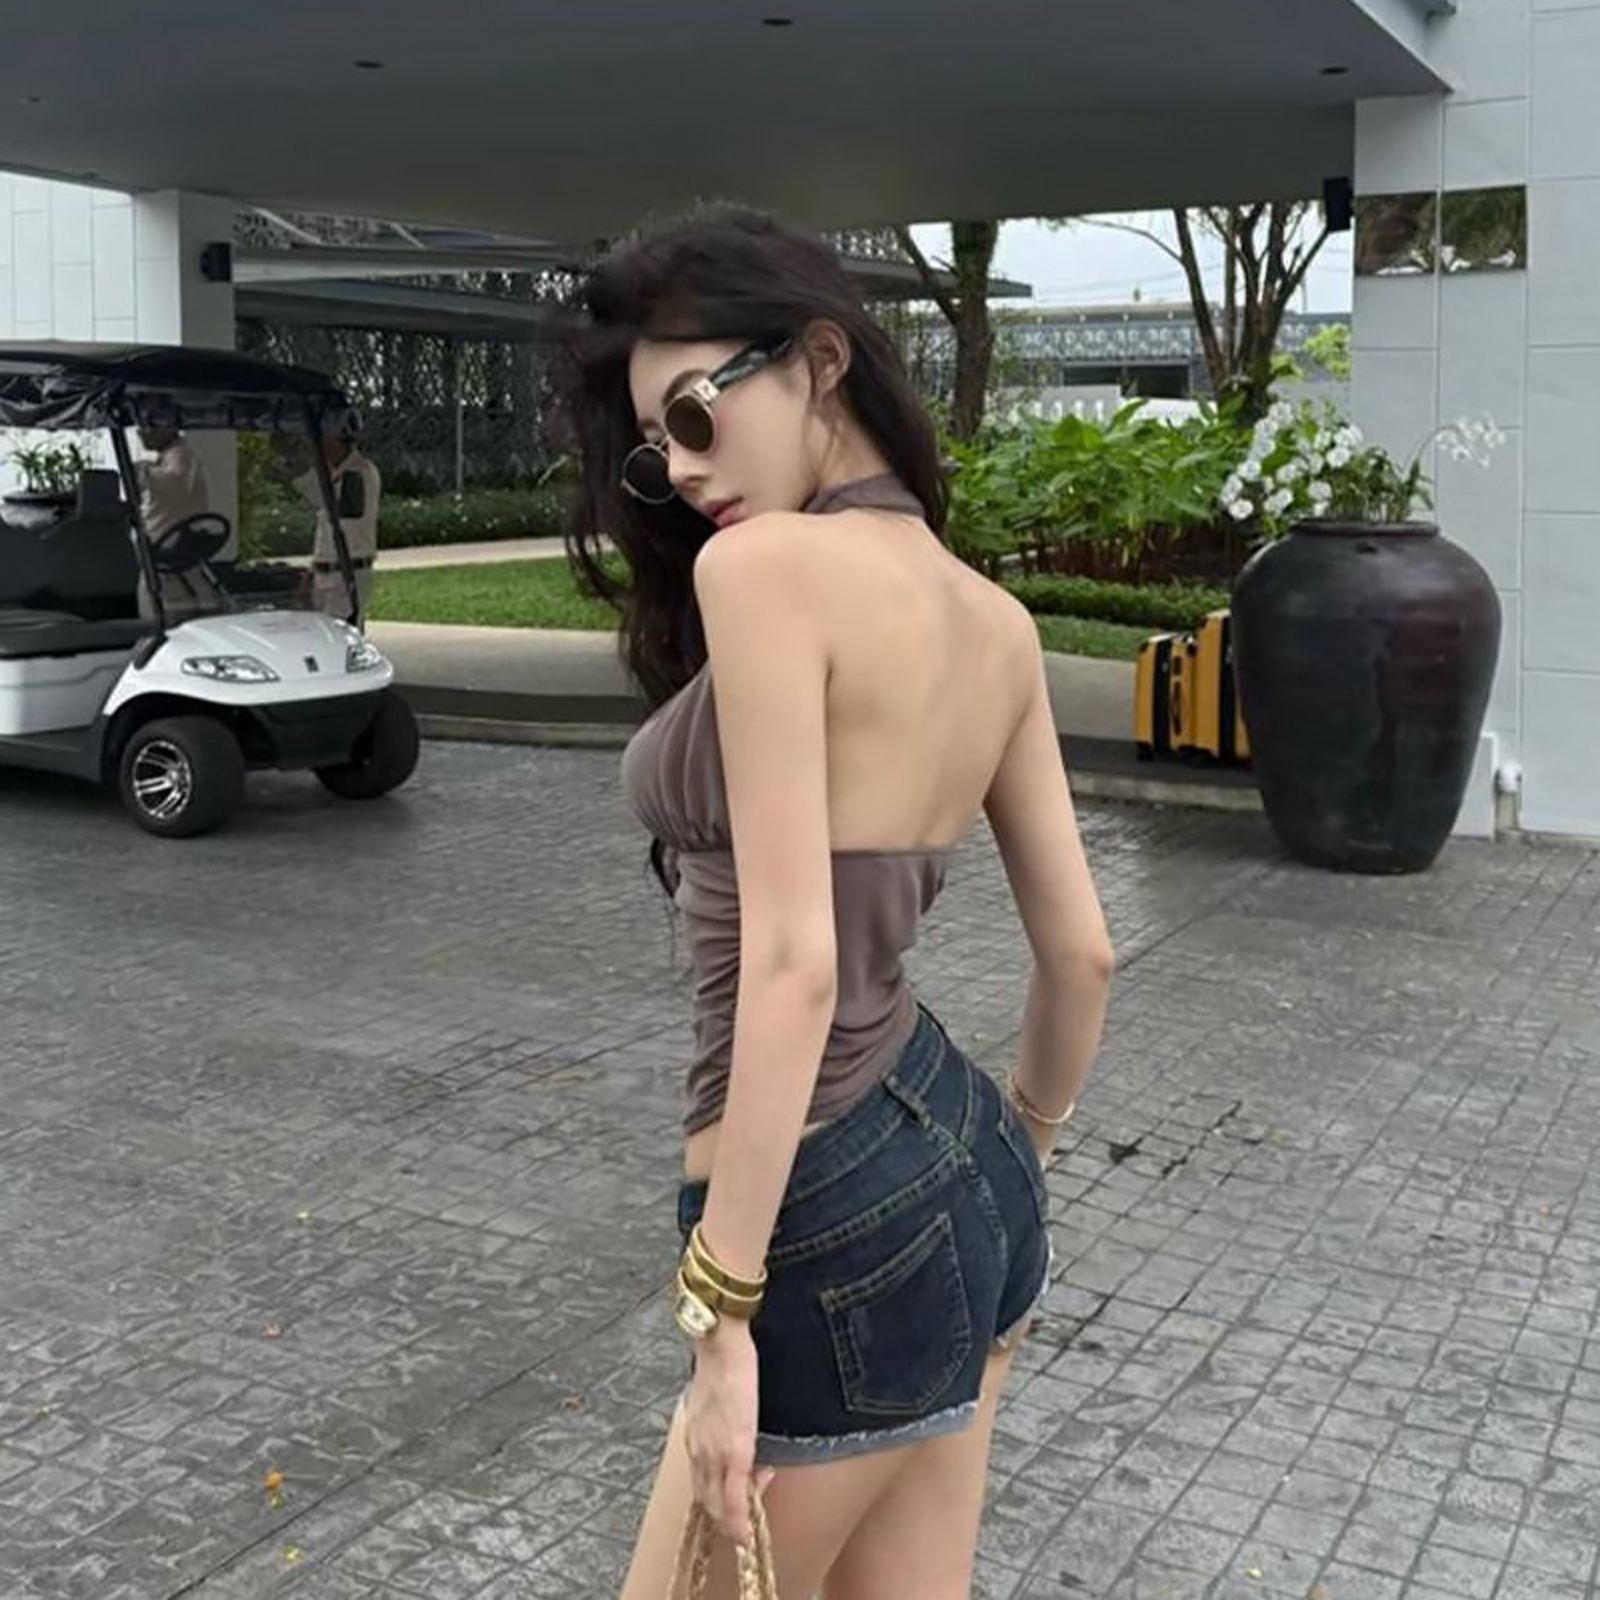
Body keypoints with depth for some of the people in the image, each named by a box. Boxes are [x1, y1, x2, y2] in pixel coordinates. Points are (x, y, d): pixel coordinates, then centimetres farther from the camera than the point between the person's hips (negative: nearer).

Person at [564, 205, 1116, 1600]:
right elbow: (1082, 954, 10)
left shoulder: (763, 563, -17)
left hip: (837, 1215, -8)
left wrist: (725, 1305, -18)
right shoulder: (996, 621, 6)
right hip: (958, 1156, 8)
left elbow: (791, 963, -23)